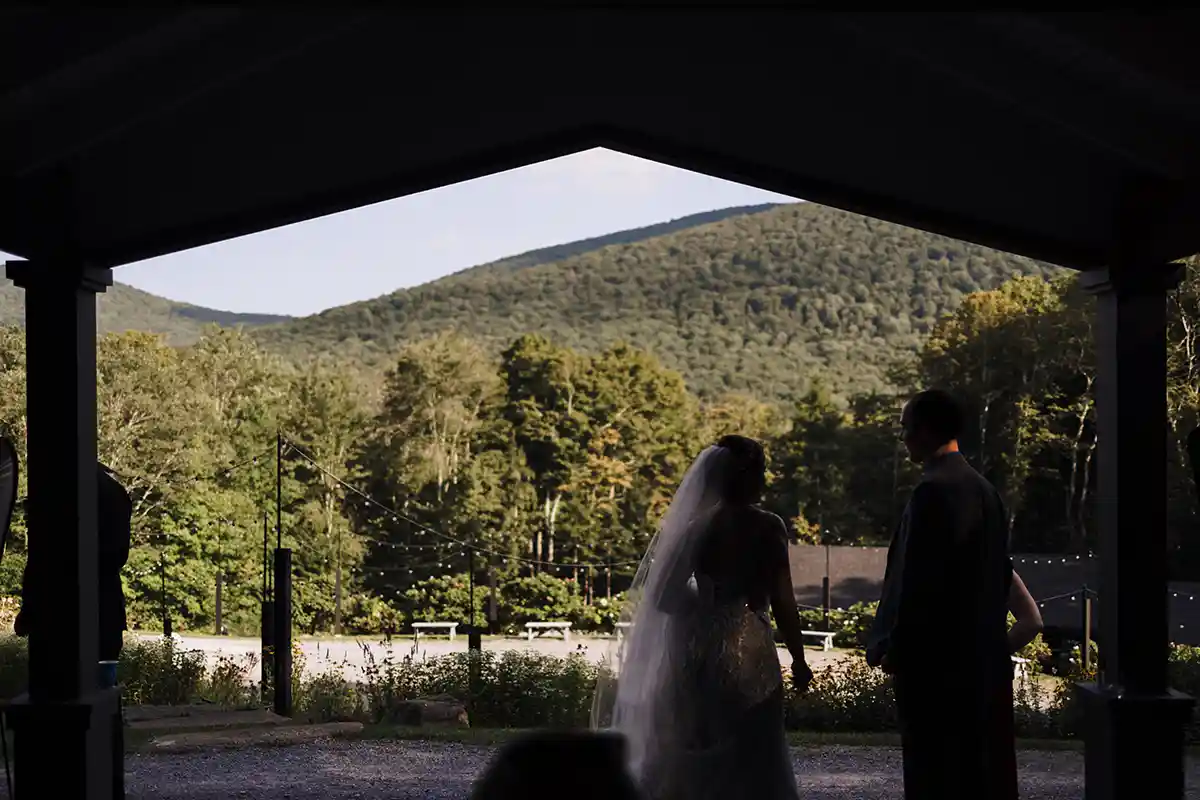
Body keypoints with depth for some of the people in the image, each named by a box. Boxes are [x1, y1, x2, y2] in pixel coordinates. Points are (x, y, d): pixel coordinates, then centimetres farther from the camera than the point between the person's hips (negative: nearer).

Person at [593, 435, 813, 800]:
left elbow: (663, 593, -2)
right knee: (751, 761, 4)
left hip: (697, 648, 4)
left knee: (690, 754, 12)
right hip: (748, 650, -4)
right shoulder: (767, 527, -6)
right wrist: (799, 659, 1)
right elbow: (782, 602, -7)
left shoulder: (698, 526, 3)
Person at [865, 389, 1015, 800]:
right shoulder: (983, 488, 11)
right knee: (982, 761, 13)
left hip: (938, 656, -9)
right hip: (983, 654, 9)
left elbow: (917, 577, -19)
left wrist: (895, 647, -11)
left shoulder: (934, 490, -17)